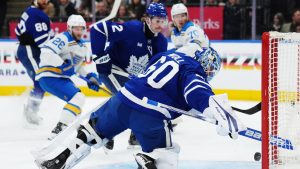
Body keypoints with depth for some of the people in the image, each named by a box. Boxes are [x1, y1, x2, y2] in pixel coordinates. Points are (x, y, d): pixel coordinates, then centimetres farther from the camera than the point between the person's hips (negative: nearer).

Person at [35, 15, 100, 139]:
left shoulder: (82, 46, 16)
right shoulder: (64, 39, -15)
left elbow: (78, 65, 27)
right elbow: (46, 52, -28)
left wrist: (90, 76, 12)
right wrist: (63, 65, -27)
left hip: (61, 77, 10)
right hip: (49, 77, -10)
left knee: (77, 100, 23)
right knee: (78, 98, -22)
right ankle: (58, 131, -28)